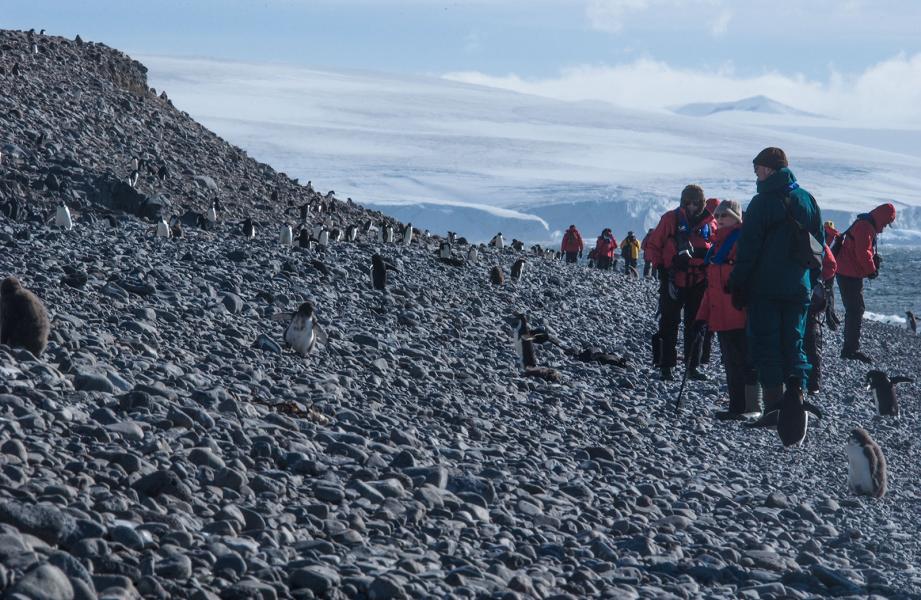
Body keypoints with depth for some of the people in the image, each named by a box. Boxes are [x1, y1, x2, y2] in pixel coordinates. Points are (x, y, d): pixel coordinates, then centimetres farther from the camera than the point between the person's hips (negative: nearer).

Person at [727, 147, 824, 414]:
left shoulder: (762, 202, -10)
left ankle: (774, 408, -4)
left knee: (765, 345, 0)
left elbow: (748, 249, -11)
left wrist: (737, 285, -6)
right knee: (793, 345, 12)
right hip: (799, 288, 5)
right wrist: (810, 280, 19)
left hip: (764, 288, -5)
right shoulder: (807, 200, 8)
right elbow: (820, 244, 14)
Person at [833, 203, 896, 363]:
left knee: (854, 311, 15)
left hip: (849, 273, 11)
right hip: (850, 275, -11)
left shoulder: (867, 225, 18)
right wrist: (872, 270, -9)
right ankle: (852, 349, -11)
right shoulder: (865, 227, -17)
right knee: (856, 310, -10)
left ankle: (849, 348, 20)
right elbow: (863, 253, -22)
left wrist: (875, 258, 7)